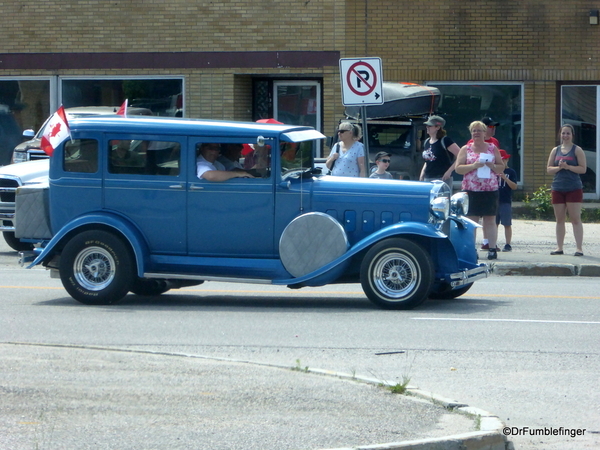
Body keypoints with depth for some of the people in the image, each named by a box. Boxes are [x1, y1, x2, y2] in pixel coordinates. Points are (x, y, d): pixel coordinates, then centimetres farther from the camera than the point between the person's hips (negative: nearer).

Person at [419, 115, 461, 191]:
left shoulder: (445, 141, -9)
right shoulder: (426, 142, 14)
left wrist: (449, 171, -16)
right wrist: (422, 175, 15)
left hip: (442, 179, -8)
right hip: (427, 179, 8)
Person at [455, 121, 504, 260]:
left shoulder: (492, 148, 11)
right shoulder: (466, 149, 8)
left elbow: (501, 167, 13)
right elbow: (458, 168, 1)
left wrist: (492, 166, -8)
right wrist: (473, 166, -14)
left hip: (490, 190, 0)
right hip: (471, 190, 0)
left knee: (490, 220, -1)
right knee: (471, 220, -3)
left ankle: (492, 249, -1)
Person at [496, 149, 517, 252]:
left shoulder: (511, 172, 2)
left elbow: (514, 186, -5)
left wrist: (505, 178, -17)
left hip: (506, 202, -3)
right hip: (495, 201, 3)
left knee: (507, 224, -1)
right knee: (494, 223, 3)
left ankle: (508, 244, 2)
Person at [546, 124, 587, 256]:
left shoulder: (577, 150, 1)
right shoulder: (555, 150, 13)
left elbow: (583, 169, -6)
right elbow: (549, 169, 11)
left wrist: (567, 166, -15)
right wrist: (559, 167, -9)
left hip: (574, 189, -4)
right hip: (558, 189, 4)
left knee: (575, 219, -7)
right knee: (559, 219, 6)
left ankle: (579, 248, -8)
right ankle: (559, 248, 11)